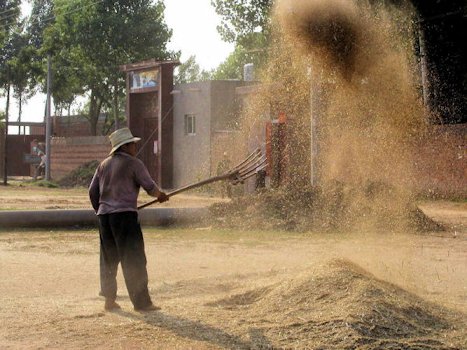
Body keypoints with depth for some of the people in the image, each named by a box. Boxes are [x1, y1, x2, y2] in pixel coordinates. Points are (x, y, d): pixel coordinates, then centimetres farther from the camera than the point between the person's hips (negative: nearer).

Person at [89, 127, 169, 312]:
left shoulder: (104, 164, 14)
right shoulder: (133, 163, -4)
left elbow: (93, 191, 15)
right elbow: (150, 186, -4)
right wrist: (160, 195, 16)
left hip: (104, 215, 7)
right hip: (125, 214, -7)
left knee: (109, 259, 15)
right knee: (134, 260, -3)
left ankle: (109, 299, 18)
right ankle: (141, 302, -3)